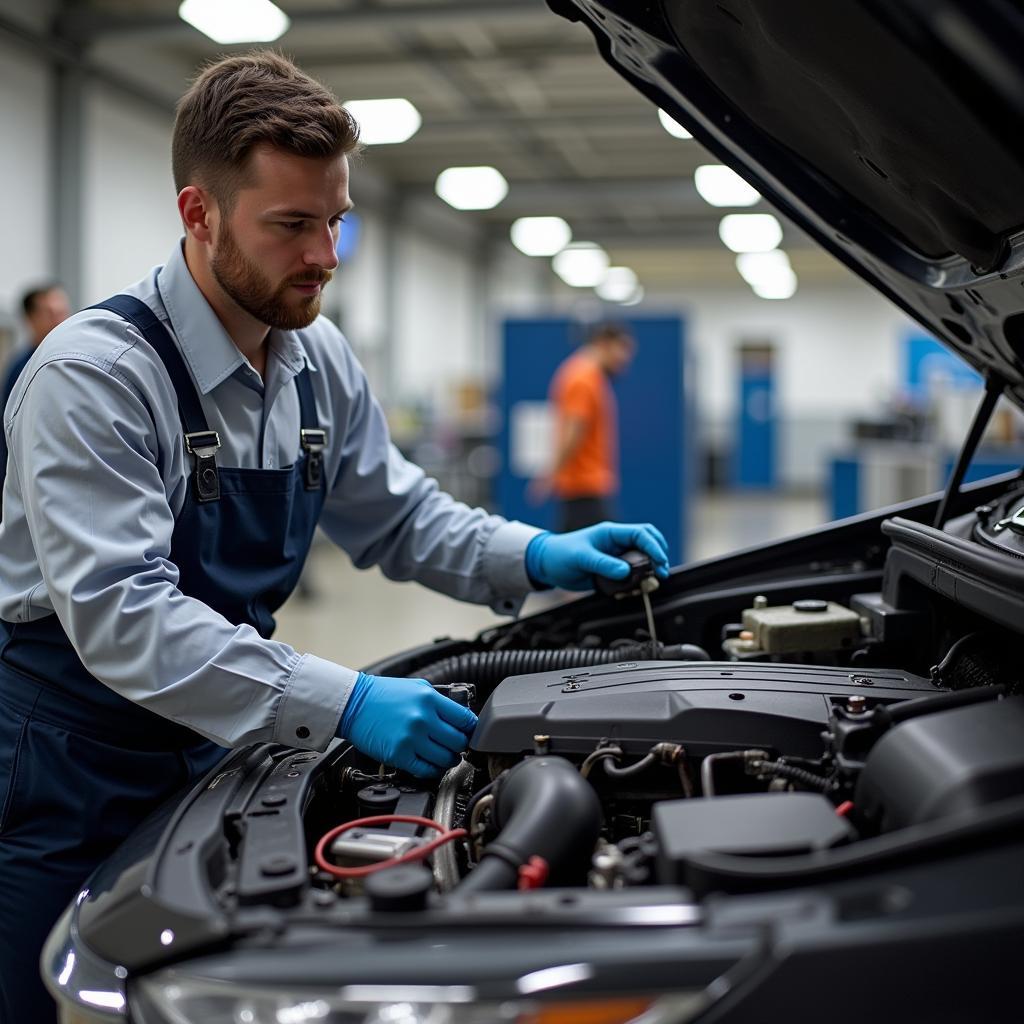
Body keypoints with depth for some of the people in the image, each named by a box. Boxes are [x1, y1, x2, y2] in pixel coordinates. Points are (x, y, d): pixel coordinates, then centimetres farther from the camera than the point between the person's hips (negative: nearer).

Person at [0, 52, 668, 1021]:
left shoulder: (318, 363, 0)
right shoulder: (93, 375, -24)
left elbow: (395, 516, 12)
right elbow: (120, 615, -32)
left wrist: (536, 556, -6)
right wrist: (341, 701, -37)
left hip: (211, 743, 6)